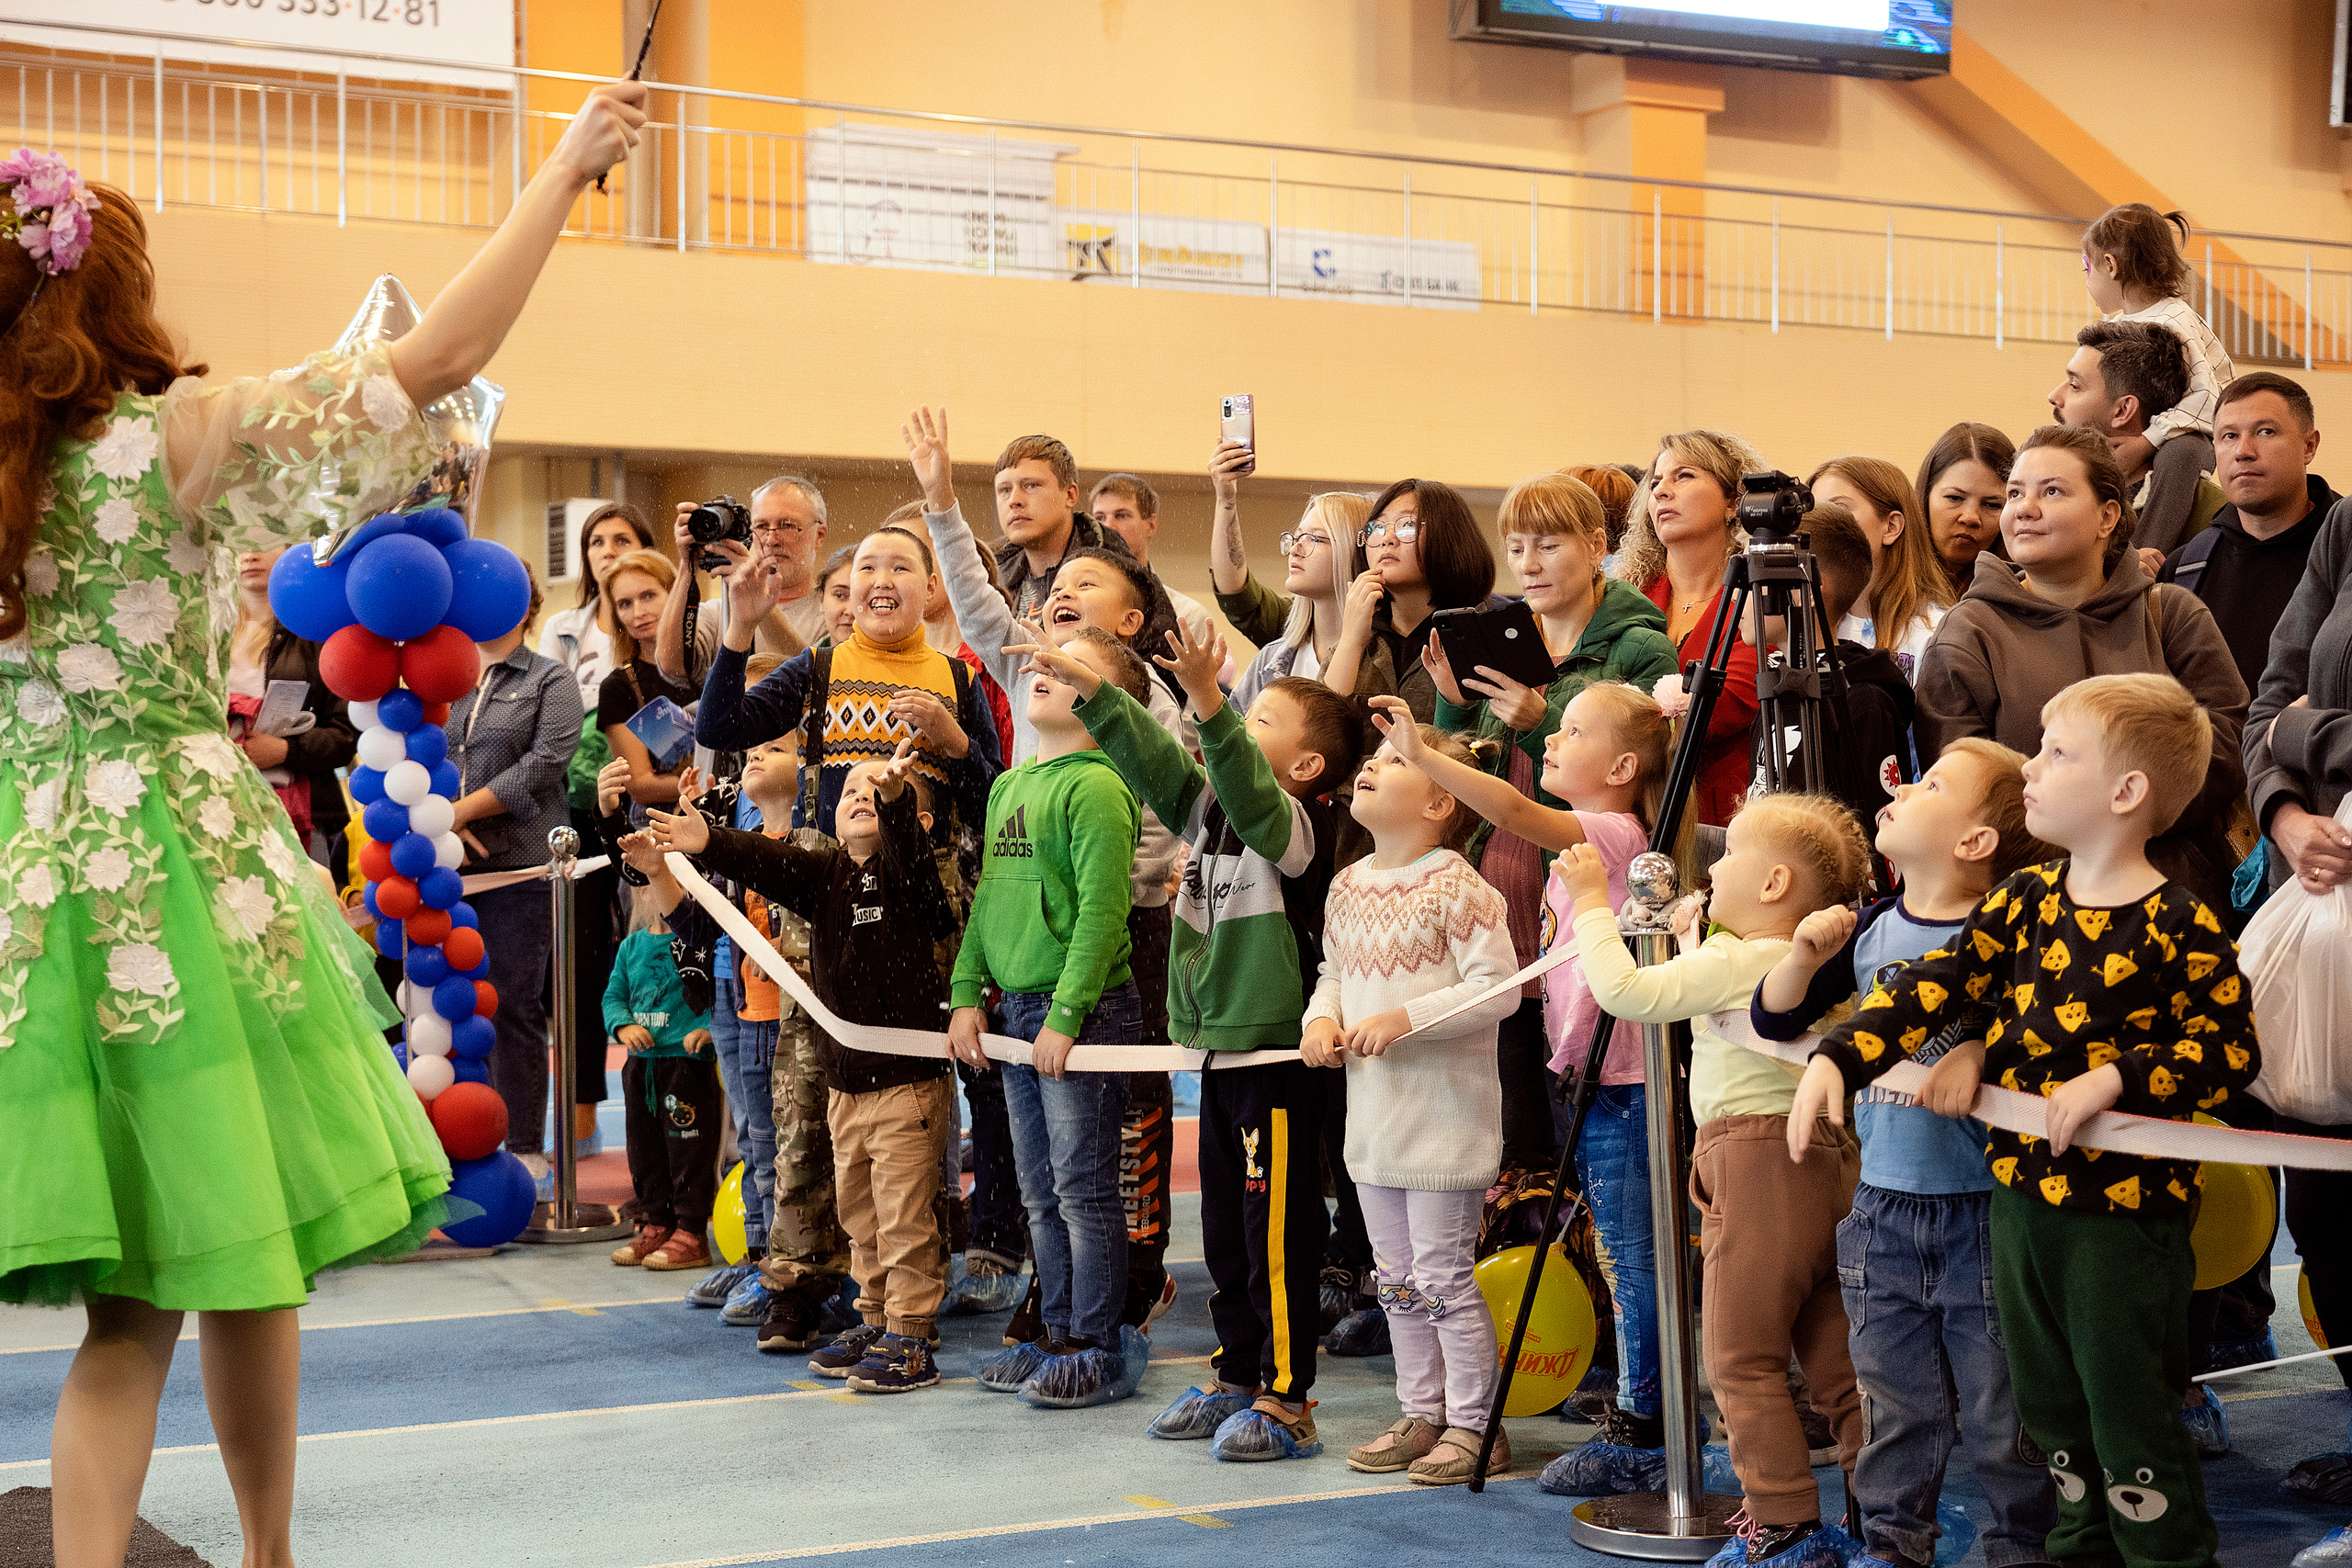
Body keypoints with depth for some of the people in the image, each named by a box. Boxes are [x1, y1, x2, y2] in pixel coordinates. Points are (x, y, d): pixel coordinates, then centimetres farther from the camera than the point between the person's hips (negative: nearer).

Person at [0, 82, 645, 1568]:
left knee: (129, 1308, 10)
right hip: (184, 870, -5)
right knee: (247, 1262, 11)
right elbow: (446, 353, -9)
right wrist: (568, 166, 0)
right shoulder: (180, 433, -9)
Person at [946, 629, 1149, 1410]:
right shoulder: (1009, 786, 14)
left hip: (1085, 1010, -8)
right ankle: (1056, 1335, 24)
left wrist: (1066, 1017, -19)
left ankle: (1098, 1349, 7)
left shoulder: (1095, 787, -13)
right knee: (1042, 1194, 14)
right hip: (1018, 1010, 8)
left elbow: (1102, 913, -17)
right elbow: (987, 898, 18)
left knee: (1083, 1191, -2)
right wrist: (966, 995, 10)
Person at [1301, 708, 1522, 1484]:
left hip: (1444, 1113, -8)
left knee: (1442, 1275, -2)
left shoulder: (1456, 887, -14)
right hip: (1373, 1109, 8)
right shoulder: (1349, 885, 8)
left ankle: (1474, 1426, 10)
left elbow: (1498, 988, -19)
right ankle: (1422, 1414, 27)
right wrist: (1320, 1019, -2)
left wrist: (1404, 1018, -24)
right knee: (1398, 1277, 15)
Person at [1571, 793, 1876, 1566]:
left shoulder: (1731, 962, -13)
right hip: (1829, 1162, 9)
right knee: (1836, 1359, 13)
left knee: (1740, 1356, 0)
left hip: (1757, 1164, -9)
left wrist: (1593, 902, -9)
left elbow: (1626, 991, -19)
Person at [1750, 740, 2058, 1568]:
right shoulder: (1871, 930, 4)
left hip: (1982, 1212, -5)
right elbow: (1774, 1018, 7)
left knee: (1999, 1406, 6)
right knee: (1895, 1400, 15)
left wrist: (1979, 1050, -25)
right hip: (1884, 1206, 5)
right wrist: (1807, 953, -10)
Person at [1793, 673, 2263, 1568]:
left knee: (2130, 1419, 1)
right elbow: (1933, 985, -1)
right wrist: (1836, 1058, -13)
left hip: (2125, 1208, -6)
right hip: (2021, 1192, 6)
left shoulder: (2179, 927, -13)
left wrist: (2115, 1079, -22)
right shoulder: (2026, 900, 4)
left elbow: (2232, 1051, -11)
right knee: (2050, 1406, 18)